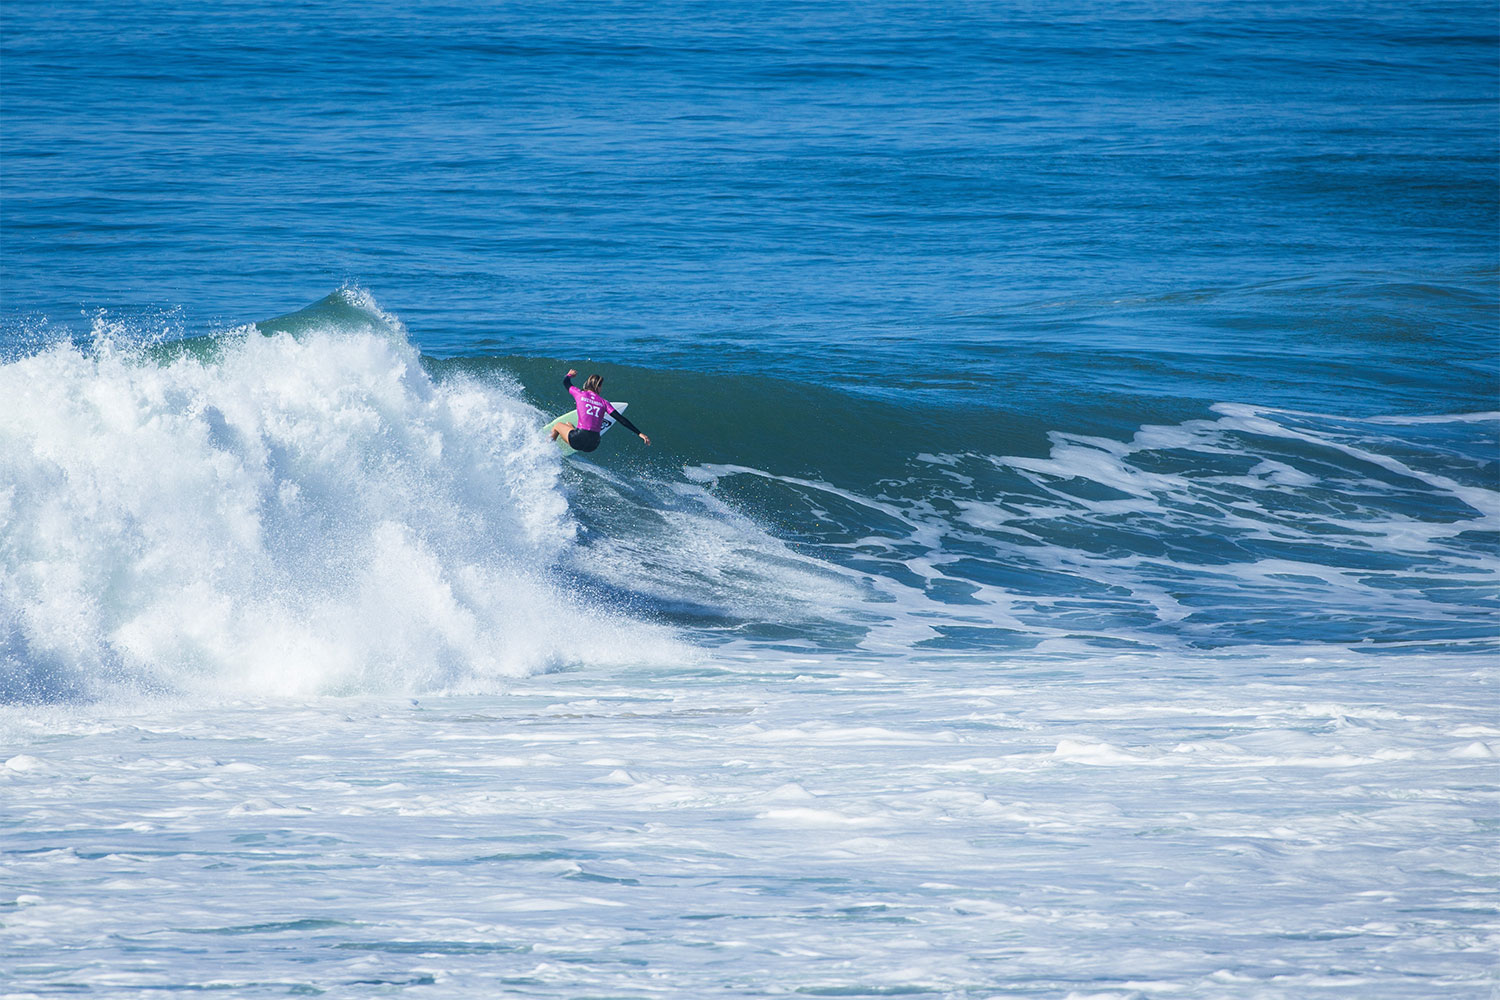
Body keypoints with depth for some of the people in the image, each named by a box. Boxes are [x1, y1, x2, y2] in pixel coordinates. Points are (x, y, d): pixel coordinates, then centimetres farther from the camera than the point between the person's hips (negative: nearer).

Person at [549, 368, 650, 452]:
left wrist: (569, 375, 46)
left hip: (579, 440, -3)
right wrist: (639, 433, 1)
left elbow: (565, 381, 21)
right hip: (593, 444, 3)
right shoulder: (604, 402, 6)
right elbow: (621, 419, 0)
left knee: (558, 426, 28)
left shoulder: (580, 394, 2)